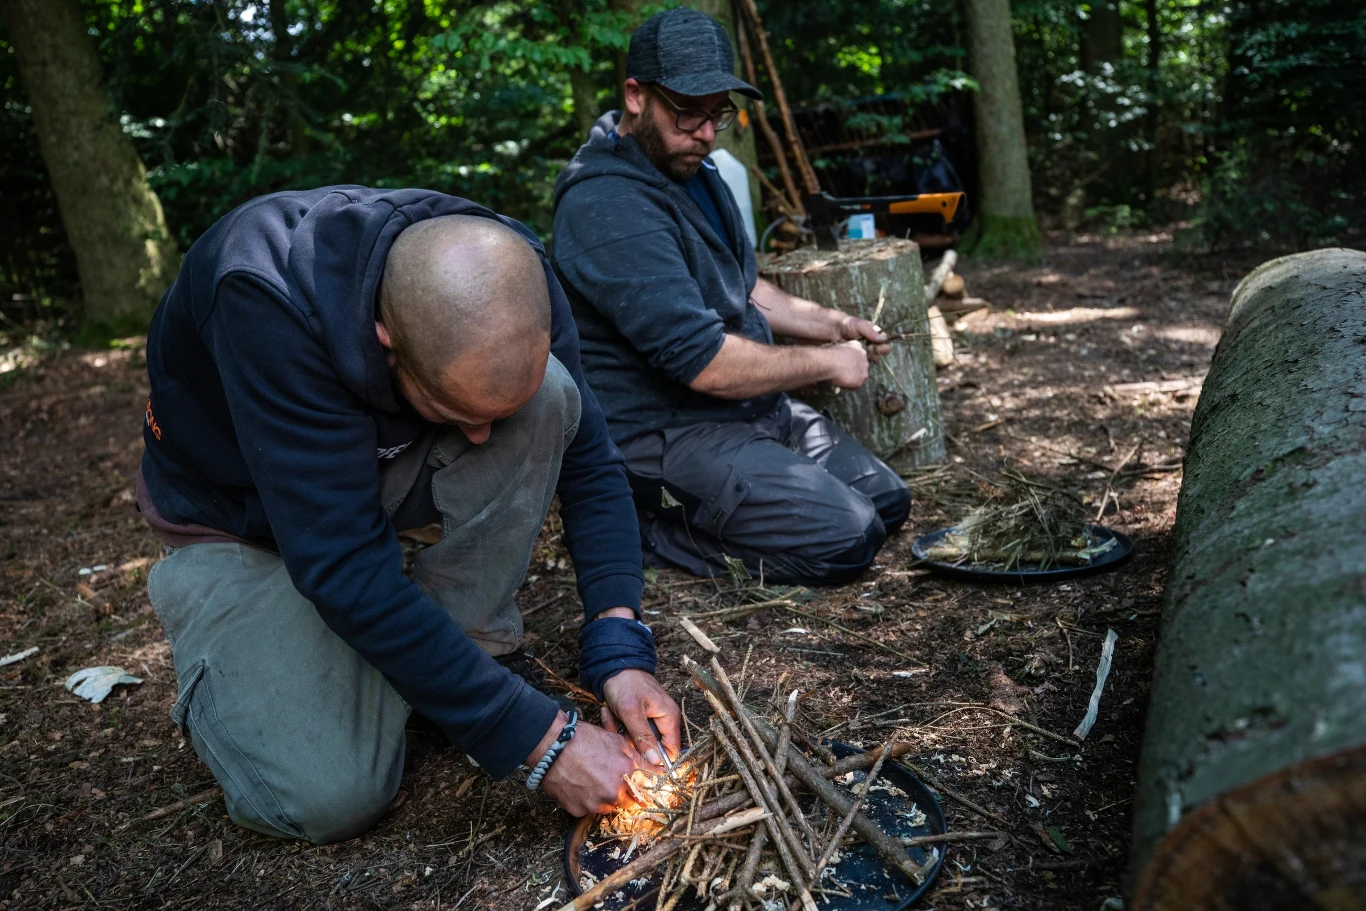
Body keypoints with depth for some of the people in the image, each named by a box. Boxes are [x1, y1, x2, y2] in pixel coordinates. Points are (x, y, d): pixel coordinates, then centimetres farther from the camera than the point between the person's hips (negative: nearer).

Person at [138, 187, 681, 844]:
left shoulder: (510, 278, -24)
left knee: (546, 398, -27)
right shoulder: (265, 297, -39)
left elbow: (588, 462, -14)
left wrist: (620, 648, -27)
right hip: (244, 517, -3)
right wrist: (541, 739, -37)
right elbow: (342, 566, -39)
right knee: (331, 797, -20)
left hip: (383, 465, 3)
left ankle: (466, 642, -9)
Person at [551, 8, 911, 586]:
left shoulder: (686, 167, 11)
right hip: (665, 435, -10)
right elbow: (704, 363, -28)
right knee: (845, 538, -19)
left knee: (887, 501, 12)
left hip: (755, 410, 10)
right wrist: (827, 363, -15)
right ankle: (648, 524, -6)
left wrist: (831, 325, 7)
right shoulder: (609, 206, -23)